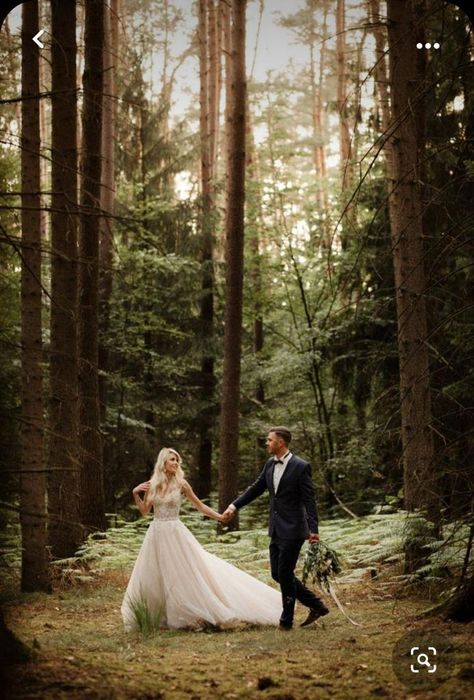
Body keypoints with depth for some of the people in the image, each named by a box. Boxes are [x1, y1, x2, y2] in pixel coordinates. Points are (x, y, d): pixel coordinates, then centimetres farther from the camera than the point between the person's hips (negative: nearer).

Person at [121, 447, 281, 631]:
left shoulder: (181, 483, -3)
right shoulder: (152, 484, 3)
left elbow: (199, 505, 4)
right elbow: (144, 511, 10)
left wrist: (220, 517, 0)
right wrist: (135, 494, -3)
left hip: (176, 533, -3)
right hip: (156, 534, 3)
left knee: (185, 575, -4)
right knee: (153, 578, 6)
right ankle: (158, 618, 20)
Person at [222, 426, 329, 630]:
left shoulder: (300, 467, -14)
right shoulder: (270, 464, 8)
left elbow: (309, 500, -14)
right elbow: (256, 488, 17)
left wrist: (313, 529, -20)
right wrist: (234, 506, 12)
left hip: (292, 529, -8)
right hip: (276, 529, 8)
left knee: (285, 575, -1)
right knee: (278, 574, 11)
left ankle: (286, 621, 13)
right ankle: (316, 606, 21)